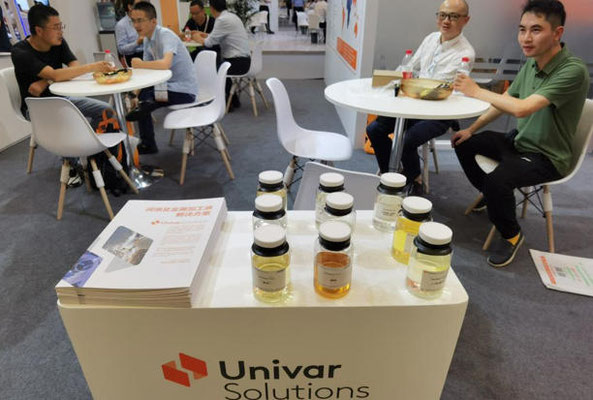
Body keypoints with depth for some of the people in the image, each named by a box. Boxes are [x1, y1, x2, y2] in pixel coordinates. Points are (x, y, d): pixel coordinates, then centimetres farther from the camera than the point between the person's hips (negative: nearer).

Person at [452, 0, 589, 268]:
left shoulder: (573, 71, -26)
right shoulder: (531, 63, -1)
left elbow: (522, 108, -36)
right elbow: (503, 102, 9)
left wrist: (477, 91, -27)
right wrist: (471, 130, 5)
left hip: (546, 157, -8)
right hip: (517, 141, 8)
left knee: (497, 180, -33)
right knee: (463, 143, 11)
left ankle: (512, 236, -2)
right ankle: (491, 197, 31)